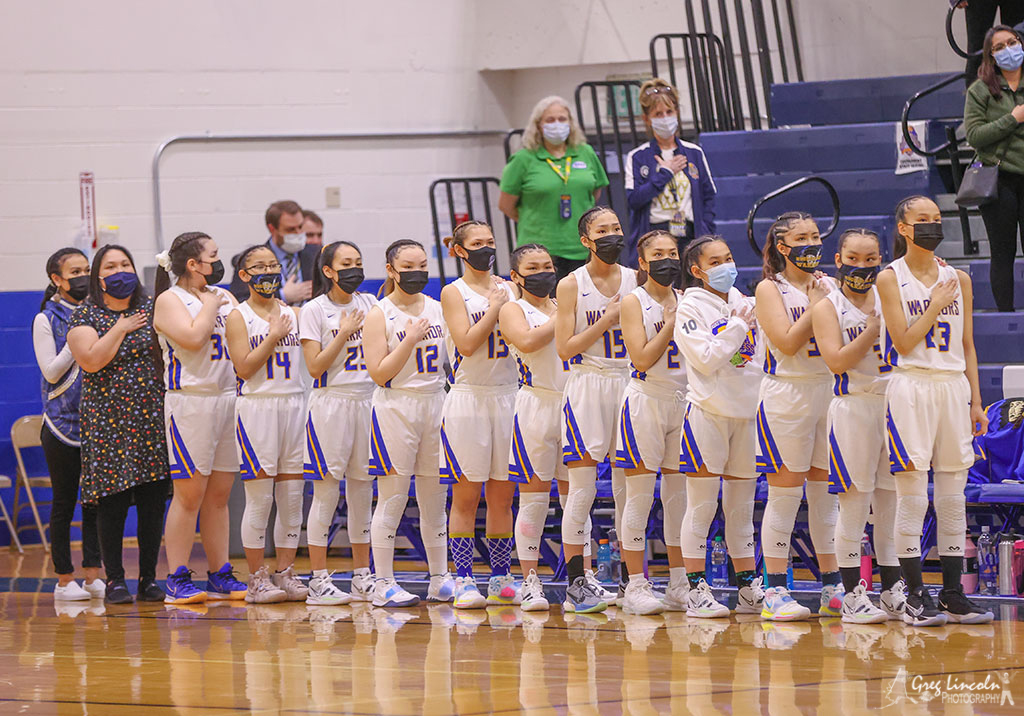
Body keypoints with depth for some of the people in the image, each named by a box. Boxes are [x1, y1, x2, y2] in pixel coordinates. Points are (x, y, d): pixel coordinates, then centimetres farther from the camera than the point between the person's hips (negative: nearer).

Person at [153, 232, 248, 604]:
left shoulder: (223, 297, 17)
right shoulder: (170, 300, -4)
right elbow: (193, 338, -19)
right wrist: (209, 306, -6)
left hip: (227, 399, 7)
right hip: (190, 402, -7)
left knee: (219, 494, 9)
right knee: (189, 493, -7)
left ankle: (220, 575, 13)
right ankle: (177, 579, -3)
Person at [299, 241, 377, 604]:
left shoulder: (370, 304, 11)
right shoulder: (314, 310, -2)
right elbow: (315, 367, -8)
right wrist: (344, 333, -13)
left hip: (367, 401, 5)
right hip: (330, 403, -5)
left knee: (362, 491, 7)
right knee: (326, 492, -5)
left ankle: (362, 576, 14)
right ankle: (319, 580, -3)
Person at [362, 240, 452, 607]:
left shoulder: (439, 310, 11)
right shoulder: (378, 316, -3)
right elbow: (379, 372, -11)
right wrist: (410, 339, -17)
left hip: (436, 403, 5)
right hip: (395, 408, -5)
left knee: (435, 499, 8)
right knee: (392, 500, -4)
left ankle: (440, 579, 16)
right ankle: (384, 584, 0)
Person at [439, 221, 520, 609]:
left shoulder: (507, 289, 12)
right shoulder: (454, 293, -2)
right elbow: (467, 343, -13)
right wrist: (495, 307, -10)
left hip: (507, 396, 4)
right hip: (468, 398, -4)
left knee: (503, 494, 6)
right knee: (466, 495, -3)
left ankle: (501, 579, 12)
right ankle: (464, 581, 0)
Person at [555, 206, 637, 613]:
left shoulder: (635, 280, 9)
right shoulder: (572, 285, -2)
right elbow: (565, 348, -8)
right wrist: (606, 321, -14)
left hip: (628, 385, 4)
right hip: (587, 386, -3)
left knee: (628, 489, 4)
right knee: (582, 490, -5)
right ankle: (576, 583, -2)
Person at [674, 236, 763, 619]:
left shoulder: (744, 303, 13)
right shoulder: (690, 308, -4)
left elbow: (761, 354, 19)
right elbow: (707, 359, -15)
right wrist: (738, 327, -11)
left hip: (746, 411, 5)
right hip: (708, 411, -5)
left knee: (741, 506, 10)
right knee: (702, 505, -3)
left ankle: (748, 588, 14)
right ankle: (696, 591, -1)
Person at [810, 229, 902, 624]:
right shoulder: (827, 307, 0)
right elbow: (838, 361, -12)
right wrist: (875, 327, -17)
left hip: (895, 404, 4)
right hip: (854, 408, -4)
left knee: (892, 503, 6)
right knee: (854, 504, -2)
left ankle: (893, 592, 14)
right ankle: (852, 594, 4)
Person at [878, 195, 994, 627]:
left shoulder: (958, 279, 12)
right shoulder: (891, 279, -1)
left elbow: (967, 346, 14)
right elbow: (903, 341, -10)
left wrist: (976, 400, 9)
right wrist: (938, 304, -8)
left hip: (953, 387, 4)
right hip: (911, 388, -4)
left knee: (953, 497, 5)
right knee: (913, 497, -5)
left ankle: (953, 594, 9)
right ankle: (914, 596, -1)